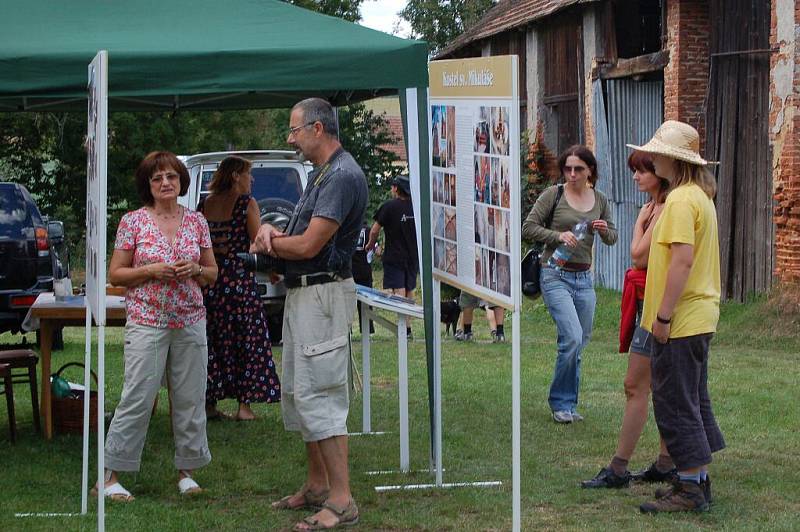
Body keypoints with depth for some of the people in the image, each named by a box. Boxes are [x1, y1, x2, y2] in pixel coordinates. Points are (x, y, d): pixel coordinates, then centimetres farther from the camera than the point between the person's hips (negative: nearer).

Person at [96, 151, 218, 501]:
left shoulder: (196, 221, 8)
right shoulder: (133, 222, -1)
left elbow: (212, 273, 14)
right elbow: (115, 274, 0)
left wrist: (195, 270, -7)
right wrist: (150, 271, -14)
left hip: (190, 321, 3)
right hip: (146, 323, -3)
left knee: (191, 398, 6)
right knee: (137, 399, -7)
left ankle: (186, 471, 19)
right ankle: (111, 474, 2)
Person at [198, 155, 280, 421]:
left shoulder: (205, 205, 8)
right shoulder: (247, 204, -7)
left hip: (210, 280, 5)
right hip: (239, 279, -5)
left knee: (213, 340, 11)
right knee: (247, 339, 4)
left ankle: (209, 403, 11)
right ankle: (244, 404, 2)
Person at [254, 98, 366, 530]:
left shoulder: (343, 176, -17)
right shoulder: (320, 174, 17)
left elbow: (308, 245, -22)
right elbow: (299, 236, 17)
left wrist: (266, 242, -4)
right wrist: (271, 232, -5)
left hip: (324, 295, -11)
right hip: (301, 295, 11)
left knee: (318, 395, -13)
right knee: (298, 391, 16)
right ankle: (317, 486, 27)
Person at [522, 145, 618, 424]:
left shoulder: (600, 200, 8)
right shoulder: (553, 195, -4)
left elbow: (612, 238, 16)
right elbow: (529, 228, -5)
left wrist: (605, 230, -7)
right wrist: (558, 236, -18)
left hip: (584, 278, 5)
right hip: (556, 276, -5)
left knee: (579, 342, 8)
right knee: (572, 338, -17)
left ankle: (567, 405, 21)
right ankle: (561, 403, -1)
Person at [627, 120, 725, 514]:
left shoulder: (681, 200, -18)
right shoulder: (701, 195, 14)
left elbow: (682, 260, -24)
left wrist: (663, 316, -21)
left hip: (680, 320, -10)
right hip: (699, 317, 10)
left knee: (675, 404, -4)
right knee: (693, 400, 16)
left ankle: (690, 490, 1)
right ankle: (698, 482, 23)